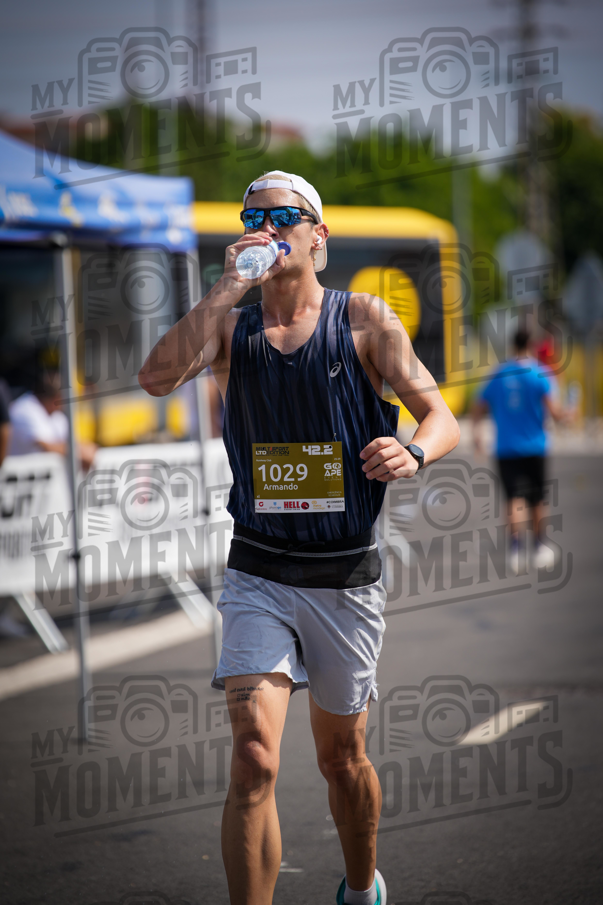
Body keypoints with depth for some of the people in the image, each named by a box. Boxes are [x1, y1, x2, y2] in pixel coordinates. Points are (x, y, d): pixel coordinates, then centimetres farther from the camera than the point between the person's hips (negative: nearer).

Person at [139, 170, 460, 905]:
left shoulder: (364, 320, -1)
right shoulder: (229, 326, 3)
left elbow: (442, 418, -4)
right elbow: (156, 378, -16)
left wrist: (413, 452, -27)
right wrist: (226, 291, -21)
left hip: (346, 578, 0)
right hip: (259, 575, 0)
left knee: (342, 757, 16)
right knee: (253, 761, -17)